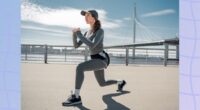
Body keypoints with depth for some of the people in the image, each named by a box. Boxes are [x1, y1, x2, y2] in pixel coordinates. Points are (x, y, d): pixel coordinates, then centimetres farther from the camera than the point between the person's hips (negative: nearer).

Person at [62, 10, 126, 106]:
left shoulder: (100, 31, -13)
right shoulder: (88, 32, 12)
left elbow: (92, 45, -29)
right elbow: (76, 45, 9)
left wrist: (79, 34, -23)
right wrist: (74, 34, -9)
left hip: (102, 59, -9)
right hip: (96, 60, 9)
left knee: (80, 67, -31)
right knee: (102, 83, 24)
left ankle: (76, 97, -28)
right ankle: (121, 82, 46)